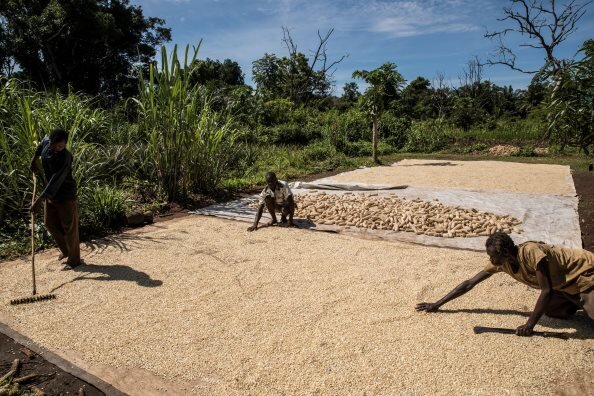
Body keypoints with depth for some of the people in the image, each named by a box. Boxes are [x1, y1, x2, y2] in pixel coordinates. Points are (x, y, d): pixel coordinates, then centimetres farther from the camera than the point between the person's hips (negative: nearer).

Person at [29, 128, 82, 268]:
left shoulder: (65, 157, -27)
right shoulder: (46, 142, -5)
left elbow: (55, 182, -31)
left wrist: (39, 199, -32)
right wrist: (34, 158, 23)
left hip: (66, 195, -8)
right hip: (50, 194, 8)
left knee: (69, 227, -1)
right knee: (50, 223, 15)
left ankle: (74, 260, 10)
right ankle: (66, 251, 30)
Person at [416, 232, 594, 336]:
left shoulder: (532, 252, -35)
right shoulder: (500, 262, -13)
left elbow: (547, 290, -33)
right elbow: (469, 283, -12)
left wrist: (530, 324, -29)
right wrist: (437, 304, -13)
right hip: (564, 283, 7)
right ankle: (579, 303, 17)